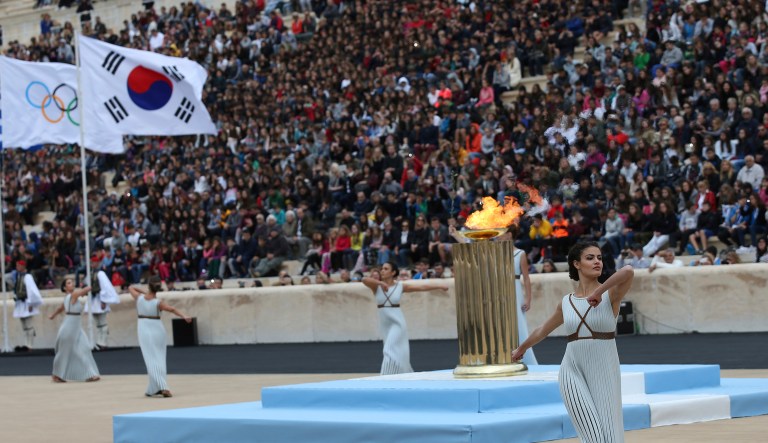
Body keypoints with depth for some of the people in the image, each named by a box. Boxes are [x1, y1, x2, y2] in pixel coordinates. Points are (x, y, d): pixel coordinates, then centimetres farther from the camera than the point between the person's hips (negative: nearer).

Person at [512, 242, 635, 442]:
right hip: (573, 372, 2)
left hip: (604, 372, -2)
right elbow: (542, 330, 27)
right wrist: (521, 349, 41)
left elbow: (629, 271, -25)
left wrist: (598, 292, -22)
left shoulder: (611, 294, -2)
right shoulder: (566, 302, 9)